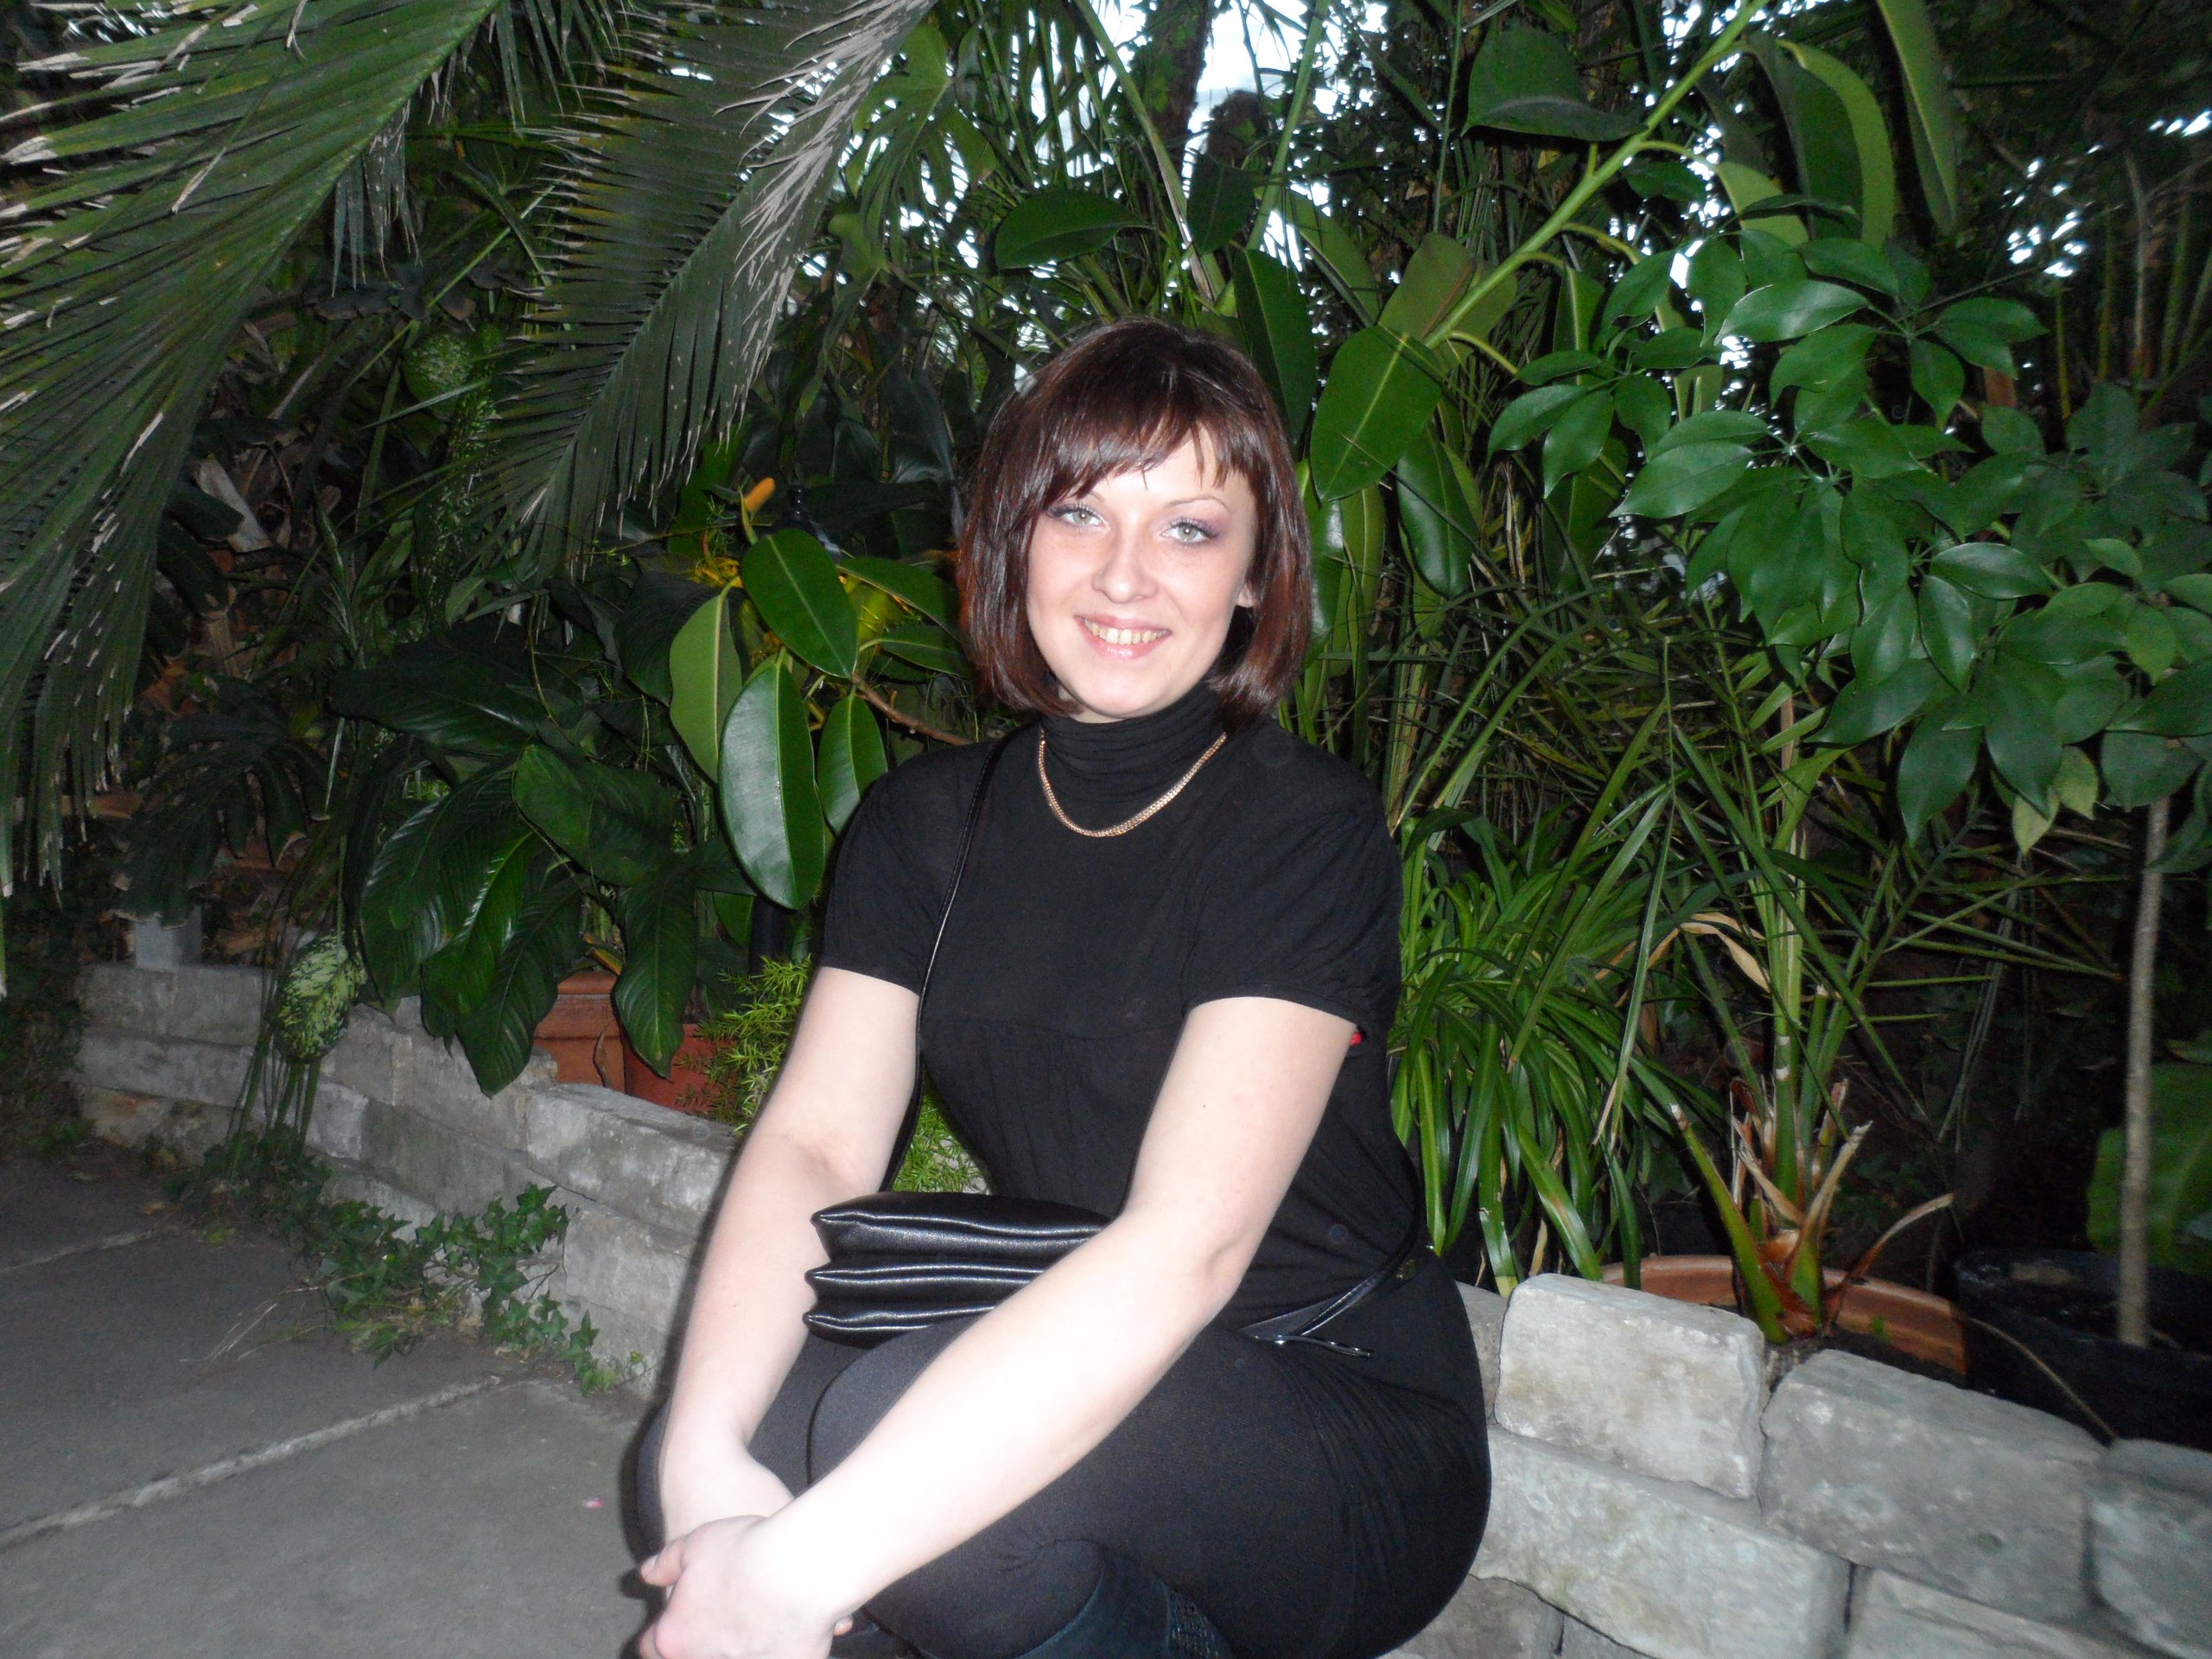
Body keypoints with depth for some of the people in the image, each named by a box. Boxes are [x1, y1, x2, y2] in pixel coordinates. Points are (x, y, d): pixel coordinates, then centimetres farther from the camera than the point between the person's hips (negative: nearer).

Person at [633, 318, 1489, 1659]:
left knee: (895, 1428, -29)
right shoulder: (928, 819, 1)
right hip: (1065, 1384, 5)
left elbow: (1183, 1247, -27)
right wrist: (704, 1452, -24)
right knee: (687, 1456, -17)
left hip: (1346, 1426, -4)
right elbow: (814, 1143, -7)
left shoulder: (1309, 830, -16)